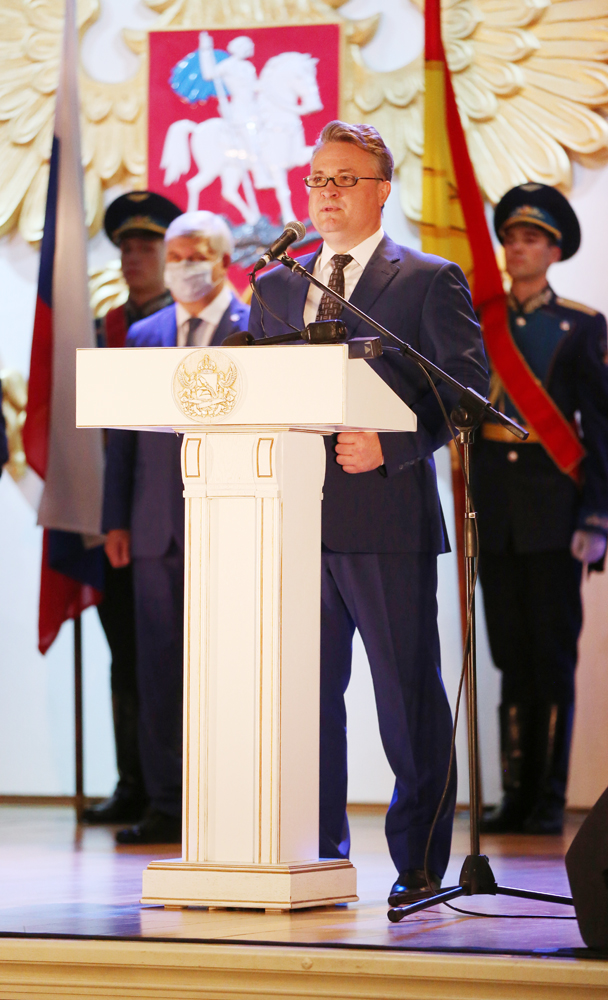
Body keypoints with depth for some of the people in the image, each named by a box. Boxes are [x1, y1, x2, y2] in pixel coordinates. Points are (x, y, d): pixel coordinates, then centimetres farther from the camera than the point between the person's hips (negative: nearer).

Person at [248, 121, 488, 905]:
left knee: (408, 695, -1)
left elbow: (466, 388, -4)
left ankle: (420, 865, 6)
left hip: (387, 515, -5)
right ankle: (318, 856, 15)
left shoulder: (429, 281, 3)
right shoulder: (277, 288, 19)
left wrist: (391, 445, -16)